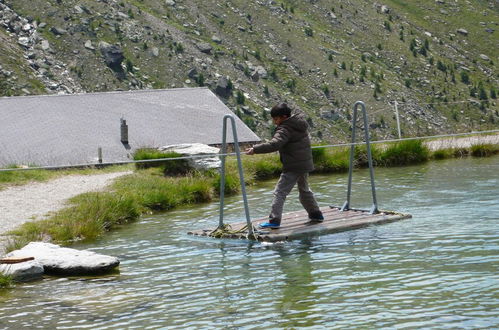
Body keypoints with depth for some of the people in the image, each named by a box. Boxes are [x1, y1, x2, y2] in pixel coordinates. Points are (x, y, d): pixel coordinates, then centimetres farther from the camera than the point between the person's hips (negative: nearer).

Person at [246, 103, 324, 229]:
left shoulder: (285, 129, -18)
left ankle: (274, 220, -15)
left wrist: (255, 149, -35)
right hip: (305, 164, 9)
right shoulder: (300, 123, 10)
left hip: (293, 166, -9)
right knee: (304, 190, 26)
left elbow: (274, 144, -32)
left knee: (280, 192, -9)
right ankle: (316, 214, 34)